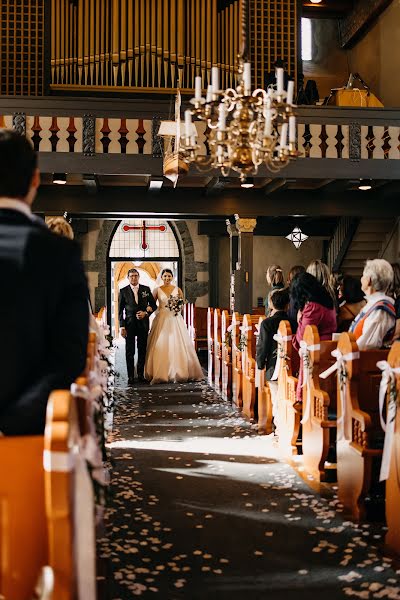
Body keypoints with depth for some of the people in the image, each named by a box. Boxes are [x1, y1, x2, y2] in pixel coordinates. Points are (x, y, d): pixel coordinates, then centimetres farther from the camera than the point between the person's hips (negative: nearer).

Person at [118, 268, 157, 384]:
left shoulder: (146, 289, 6)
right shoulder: (123, 291, 2)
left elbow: (153, 305, 11)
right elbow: (120, 310, 2)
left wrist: (146, 313, -8)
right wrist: (122, 326, -5)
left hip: (143, 324, 1)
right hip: (129, 324, -1)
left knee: (142, 351, 6)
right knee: (129, 352, -1)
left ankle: (141, 375, 16)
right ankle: (130, 376, 3)